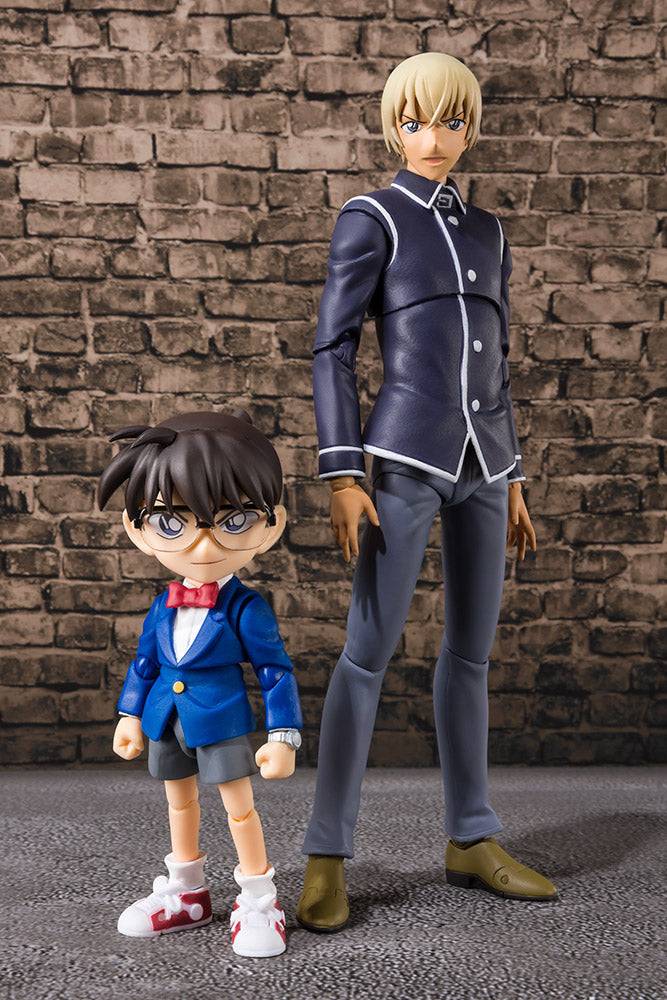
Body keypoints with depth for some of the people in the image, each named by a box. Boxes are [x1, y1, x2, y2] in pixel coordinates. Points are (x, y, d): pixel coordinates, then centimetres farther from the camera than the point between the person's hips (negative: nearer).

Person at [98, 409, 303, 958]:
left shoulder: (245, 608, -18)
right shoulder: (164, 605, -5)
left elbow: (277, 672, -14)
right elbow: (144, 662, 9)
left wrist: (283, 736, -15)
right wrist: (130, 714, 11)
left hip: (222, 722, -6)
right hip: (167, 721, 6)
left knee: (240, 807, 6)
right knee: (180, 802, 20)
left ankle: (259, 901, 22)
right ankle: (186, 893, 39)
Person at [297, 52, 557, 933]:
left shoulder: (487, 234, 20)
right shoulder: (369, 219, 2)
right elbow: (332, 350, -5)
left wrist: (512, 478, 15)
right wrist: (341, 475, -14)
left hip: (481, 463, 6)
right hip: (406, 459, -6)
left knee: (472, 650, 8)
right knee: (370, 652, -7)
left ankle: (471, 839, 20)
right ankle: (327, 858, 3)